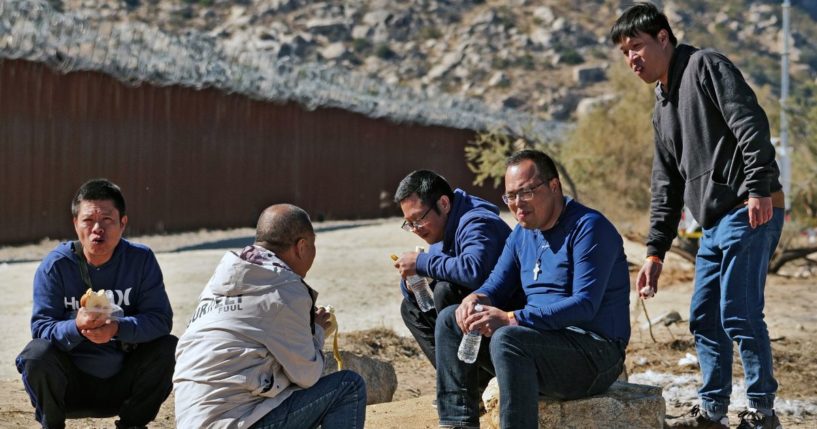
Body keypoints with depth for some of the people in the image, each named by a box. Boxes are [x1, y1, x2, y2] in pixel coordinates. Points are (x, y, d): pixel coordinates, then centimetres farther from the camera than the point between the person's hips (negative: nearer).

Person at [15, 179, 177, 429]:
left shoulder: (141, 260, -7)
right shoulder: (55, 265, -11)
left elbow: (160, 319, -14)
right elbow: (41, 326, -17)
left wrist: (118, 327, -34)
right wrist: (76, 328, -39)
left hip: (123, 383, 2)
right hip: (71, 384, -2)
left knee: (168, 349, -21)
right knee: (38, 353, -30)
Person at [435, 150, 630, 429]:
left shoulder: (588, 228, -13)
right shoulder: (522, 233, 13)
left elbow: (585, 305, -24)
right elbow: (496, 287, 17)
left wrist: (511, 319, -29)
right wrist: (476, 299, -10)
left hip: (595, 351, -9)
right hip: (542, 342, 9)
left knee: (507, 339, -35)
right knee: (450, 320, 4)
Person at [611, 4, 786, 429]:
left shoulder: (705, 66, -4)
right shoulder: (662, 108, 22)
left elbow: (749, 123, -16)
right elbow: (666, 185, 23)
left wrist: (759, 188, -25)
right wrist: (655, 252, 18)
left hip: (750, 214, -9)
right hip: (714, 223, 9)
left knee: (738, 313, -10)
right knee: (703, 318, 10)